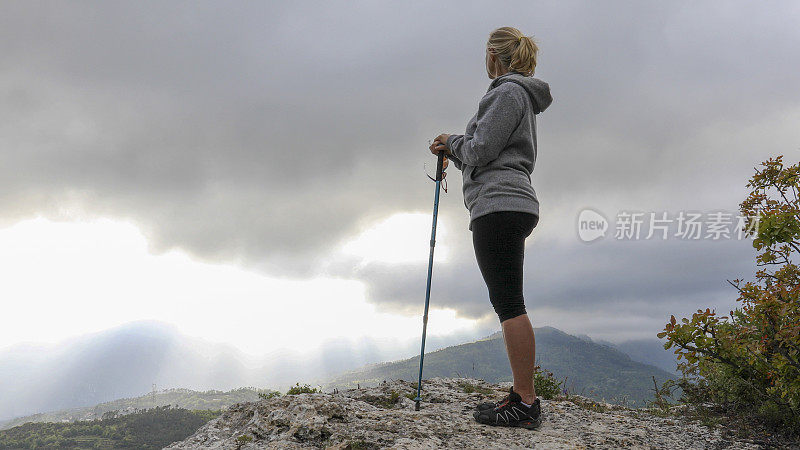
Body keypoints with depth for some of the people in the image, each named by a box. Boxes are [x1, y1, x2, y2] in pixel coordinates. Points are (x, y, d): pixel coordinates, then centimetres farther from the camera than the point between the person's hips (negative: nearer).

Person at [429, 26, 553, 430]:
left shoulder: (508, 92, -6)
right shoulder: (519, 95, 26)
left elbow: (480, 151, -13)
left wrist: (453, 141, 6)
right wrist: (451, 152, 22)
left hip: (499, 205, -11)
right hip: (508, 205, 11)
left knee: (508, 303, -12)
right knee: (507, 303, 9)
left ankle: (526, 402, -11)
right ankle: (521, 395, 12)